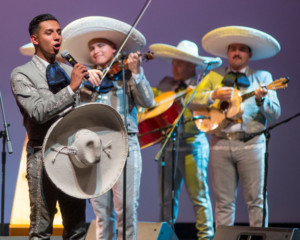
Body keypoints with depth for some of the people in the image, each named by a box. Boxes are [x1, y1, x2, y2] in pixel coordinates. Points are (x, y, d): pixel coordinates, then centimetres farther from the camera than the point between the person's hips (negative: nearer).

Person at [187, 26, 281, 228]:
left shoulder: (262, 77, 11)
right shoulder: (215, 76, 15)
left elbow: (275, 113, 3)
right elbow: (192, 101, 6)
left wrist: (262, 99, -16)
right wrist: (214, 95, -9)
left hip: (251, 143, -1)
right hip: (221, 142, 1)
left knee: (256, 200, -3)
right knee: (224, 201, 3)